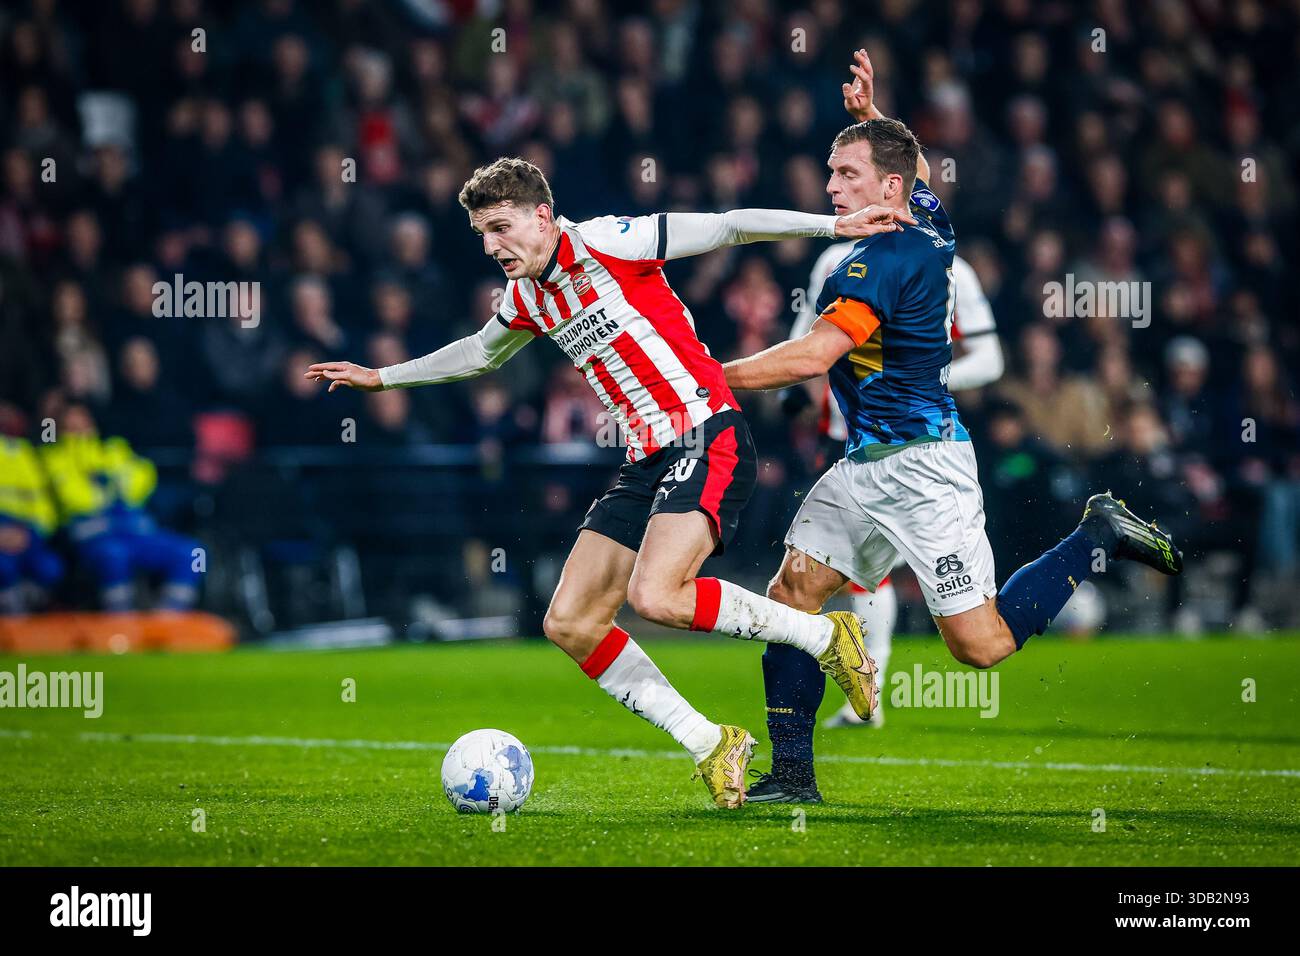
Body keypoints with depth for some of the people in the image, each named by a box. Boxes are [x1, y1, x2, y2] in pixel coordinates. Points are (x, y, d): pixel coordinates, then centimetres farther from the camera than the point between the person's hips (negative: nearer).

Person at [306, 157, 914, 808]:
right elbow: (481, 353, 36)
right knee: (570, 624, 0)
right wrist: (381, 377, 42)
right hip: (648, 461, 9)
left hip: (707, 434, -9)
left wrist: (833, 224, -13)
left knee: (654, 597, -28)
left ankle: (823, 635, -8)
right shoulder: (526, 298, 14)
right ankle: (710, 746, 7)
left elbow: (727, 227, -9)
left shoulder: (601, 244, -9)